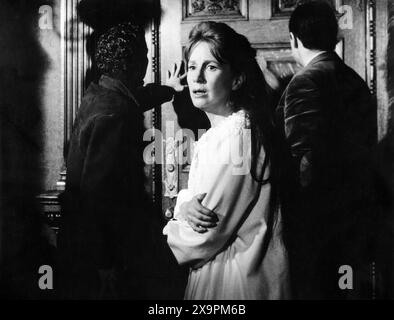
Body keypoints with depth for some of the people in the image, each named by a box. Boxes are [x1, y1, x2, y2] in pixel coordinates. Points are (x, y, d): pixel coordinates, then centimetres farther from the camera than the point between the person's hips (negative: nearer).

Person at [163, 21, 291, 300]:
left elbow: (207, 236, -21)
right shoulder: (215, 134, 8)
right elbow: (194, 194, 7)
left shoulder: (238, 136, -23)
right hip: (211, 272, 8)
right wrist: (185, 206, -15)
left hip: (240, 279, -8)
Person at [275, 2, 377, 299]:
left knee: (309, 288, 6)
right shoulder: (357, 82, 7)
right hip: (352, 215, 7)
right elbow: (368, 145, 13)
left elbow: (304, 158, -23)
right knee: (334, 288, 19)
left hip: (315, 217, -7)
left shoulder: (306, 82, -16)